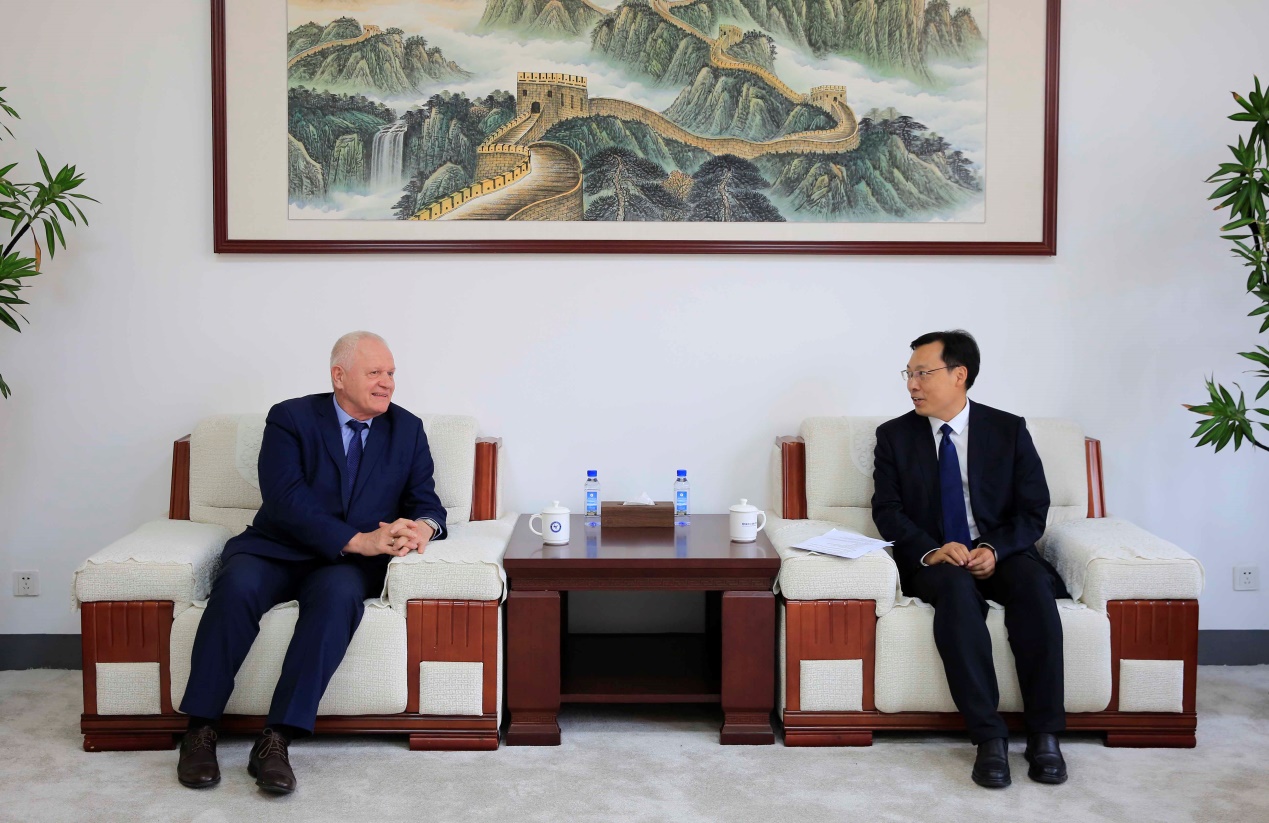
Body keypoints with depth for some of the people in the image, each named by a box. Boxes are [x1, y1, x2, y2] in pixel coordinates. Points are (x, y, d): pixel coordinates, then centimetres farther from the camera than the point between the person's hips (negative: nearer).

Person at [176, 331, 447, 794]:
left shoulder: (407, 430, 10)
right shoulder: (291, 419, 0)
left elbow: (426, 502, 6)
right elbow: (286, 499, -15)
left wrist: (422, 527, -21)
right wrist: (357, 539, -27)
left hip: (346, 564, 1)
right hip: (275, 549, -1)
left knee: (338, 594, -34)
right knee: (237, 585, -33)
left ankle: (276, 740, -33)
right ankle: (200, 730, -21)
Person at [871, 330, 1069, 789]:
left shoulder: (1009, 430, 7)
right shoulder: (894, 436, 7)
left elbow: (1033, 510, 2)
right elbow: (887, 510, 0)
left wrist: (995, 549, -18)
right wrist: (932, 550, -19)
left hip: (999, 555, 1)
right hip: (932, 560, -1)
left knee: (1034, 584, -33)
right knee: (955, 587, -36)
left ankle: (1044, 734, -28)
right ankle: (989, 737, -35)